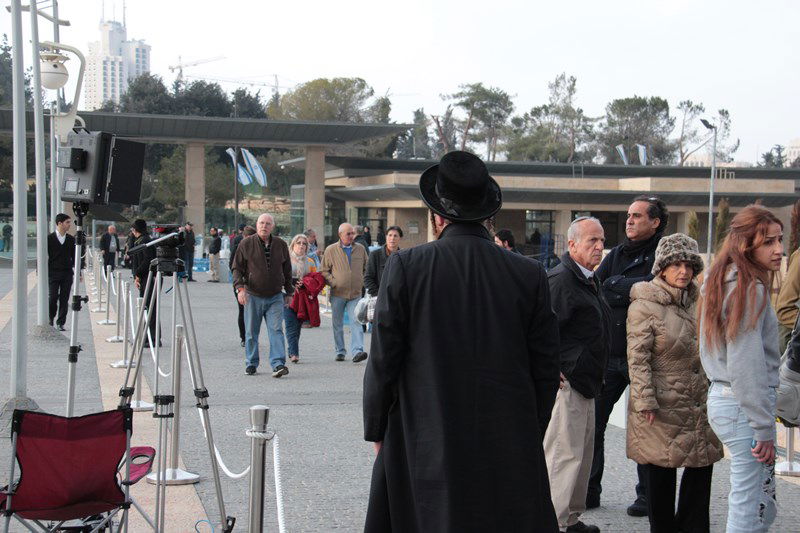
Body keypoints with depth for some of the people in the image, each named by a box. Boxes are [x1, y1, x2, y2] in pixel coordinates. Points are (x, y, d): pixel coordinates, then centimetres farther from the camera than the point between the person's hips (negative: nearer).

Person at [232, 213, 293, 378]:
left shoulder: (281, 245, 7)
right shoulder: (246, 244, 0)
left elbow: (287, 271, 16)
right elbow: (237, 268, 1)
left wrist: (289, 292, 16)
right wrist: (240, 288, -13)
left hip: (275, 297, 1)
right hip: (253, 296, -1)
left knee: (276, 330, -9)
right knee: (251, 332, 6)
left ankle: (278, 364, -14)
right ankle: (251, 364, 18)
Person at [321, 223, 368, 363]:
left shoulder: (360, 249, 7)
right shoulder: (331, 250, 0)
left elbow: (367, 268, 18)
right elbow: (324, 271, 3)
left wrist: (363, 282, 6)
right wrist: (333, 283, -9)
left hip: (355, 293, 0)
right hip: (337, 293, 0)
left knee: (356, 322, -12)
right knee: (338, 324, 7)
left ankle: (357, 351, -18)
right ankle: (340, 351, 18)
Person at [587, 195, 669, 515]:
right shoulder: (616, 254, 13)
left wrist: (615, 284, -11)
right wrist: (633, 289, -11)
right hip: (610, 355, 5)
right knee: (592, 422, 5)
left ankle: (647, 495, 16)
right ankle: (589, 491, 15)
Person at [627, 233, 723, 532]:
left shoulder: (696, 301, 11)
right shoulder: (644, 305, -11)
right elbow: (637, 358, -14)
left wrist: (714, 390, 18)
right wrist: (645, 402, -18)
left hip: (698, 405, 7)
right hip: (662, 405, -7)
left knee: (701, 468, 10)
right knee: (661, 476, 3)